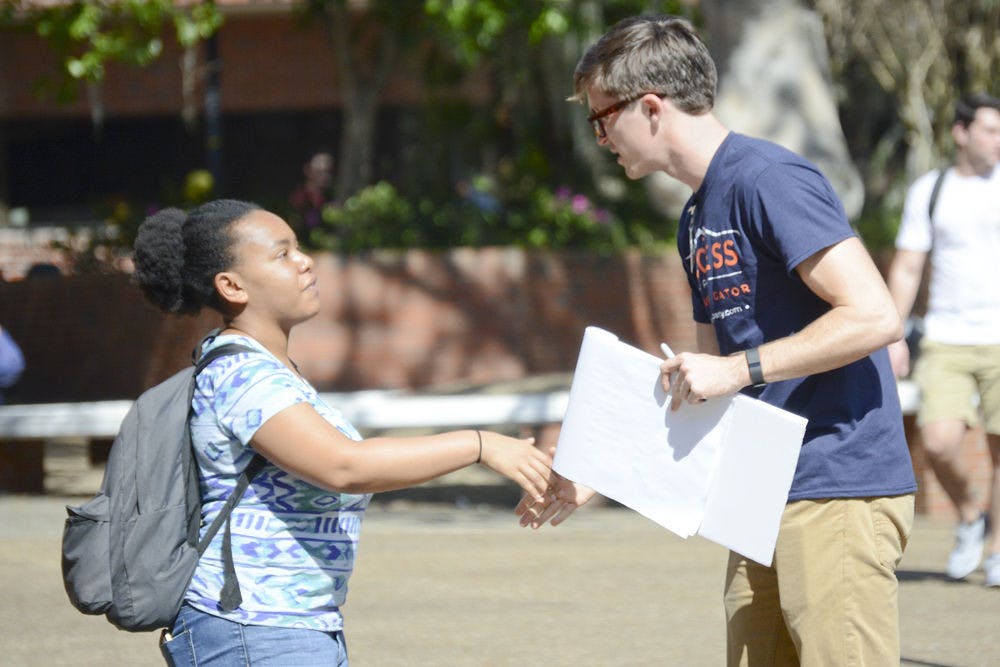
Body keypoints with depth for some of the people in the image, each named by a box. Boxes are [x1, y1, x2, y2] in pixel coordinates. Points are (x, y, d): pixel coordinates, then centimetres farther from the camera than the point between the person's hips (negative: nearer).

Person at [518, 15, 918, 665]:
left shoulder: (768, 179, -11)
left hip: (841, 490, -10)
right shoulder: (698, 219, 19)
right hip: (766, 501, 10)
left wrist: (738, 369, -18)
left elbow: (876, 316, -19)